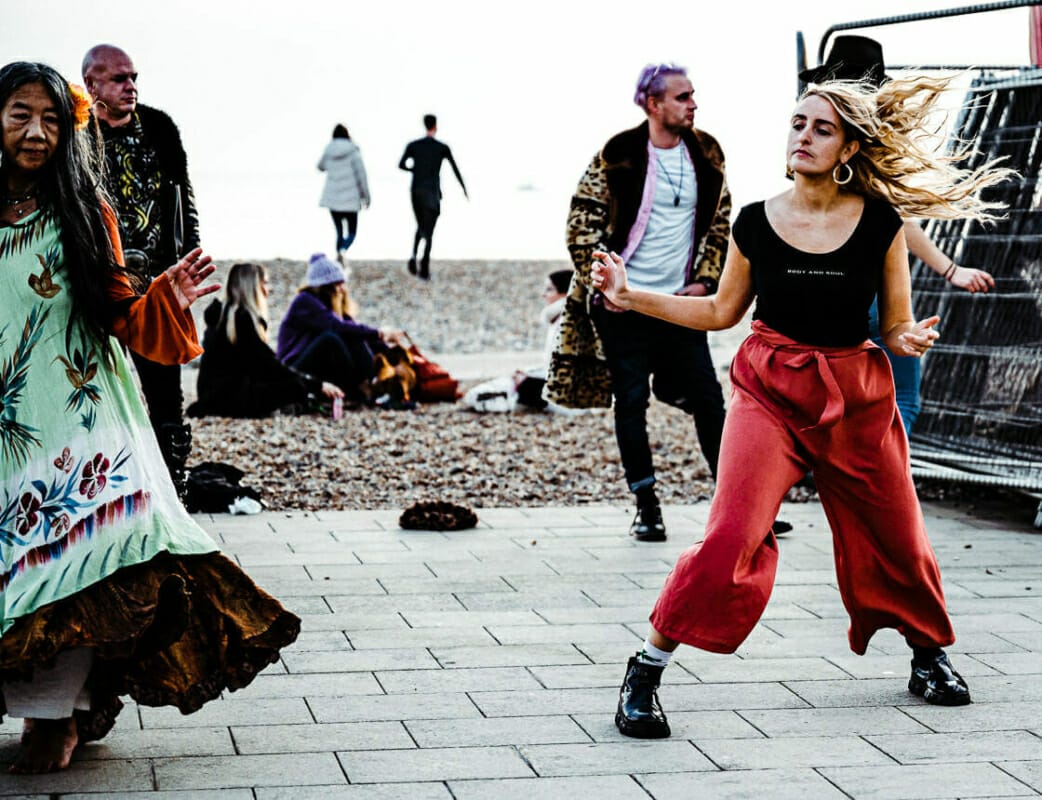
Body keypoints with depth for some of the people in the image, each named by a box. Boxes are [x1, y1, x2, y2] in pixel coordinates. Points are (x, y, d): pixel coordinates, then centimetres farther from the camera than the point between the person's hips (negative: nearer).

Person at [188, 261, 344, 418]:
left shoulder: (226, 314, 16)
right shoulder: (241, 318, -13)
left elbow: (263, 363, 15)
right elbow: (269, 364, -15)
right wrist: (318, 385, -12)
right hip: (224, 395, -10)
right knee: (295, 386, -18)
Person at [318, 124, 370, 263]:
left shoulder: (328, 151, 3)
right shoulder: (353, 151, -6)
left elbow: (321, 167, 22)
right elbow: (361, 174, -8)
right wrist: (366, 194, -2)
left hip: (332, 198, 3)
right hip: (350, 198, -3)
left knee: (339, 231, 14)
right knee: (352, 232, 4)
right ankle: (342, 251, -25)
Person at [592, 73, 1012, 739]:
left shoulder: (880, 224, -4)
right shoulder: (757, 224, -2)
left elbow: (896, 326, 3)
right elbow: (722, 311, 11)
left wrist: (911, 339, -20)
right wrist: (630, 295, 4)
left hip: (855, 397, 1)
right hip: (769, 390, -1)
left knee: (897, 538, 11)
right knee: (733, 535, -18)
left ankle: (929, 655, 39)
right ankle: (646, 671, -7)